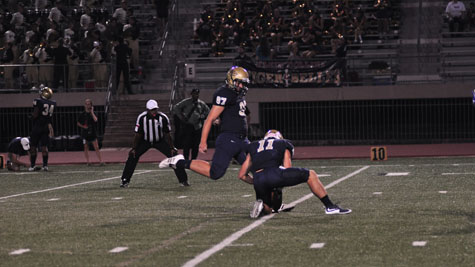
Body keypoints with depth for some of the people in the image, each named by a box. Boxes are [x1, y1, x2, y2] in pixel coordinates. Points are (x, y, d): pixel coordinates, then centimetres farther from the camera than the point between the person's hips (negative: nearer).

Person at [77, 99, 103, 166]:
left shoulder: (93, 113, 2)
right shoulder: (82, 114, 2)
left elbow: (95, 120, -19)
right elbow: (78, 123, 9)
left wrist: (92, 112, -13)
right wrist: (83, 126, -9)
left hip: (93, 133, -1)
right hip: (85, 133, 1)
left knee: (96, 147, -7)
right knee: (86, 148, 5)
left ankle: (100, 161, -8)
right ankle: (88, 162, 12)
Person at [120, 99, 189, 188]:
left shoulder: (163, 117, -22)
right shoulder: (142, 118, -22)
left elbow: (167, 134, -11)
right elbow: (138, 134, -13)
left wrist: (171, 148, -12)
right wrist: (134, 148, -15)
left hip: (160, 141, 0)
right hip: (145, 141, 0)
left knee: (173, 155, -14)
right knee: (133, 156, -15)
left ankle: (183, 180, -3)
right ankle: (125, 181, -3)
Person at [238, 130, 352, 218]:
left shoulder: (253, 146, 32)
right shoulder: (283, 144, 26)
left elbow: (242, 175, 27)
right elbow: (288, 169, 13)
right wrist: (279, 187, 26)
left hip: (258, 181, 4)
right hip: (274, 173, -4)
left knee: (267, 210, 30)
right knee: (310, 175, 16)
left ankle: (261, 206, -5)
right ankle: (330, 206, 8)